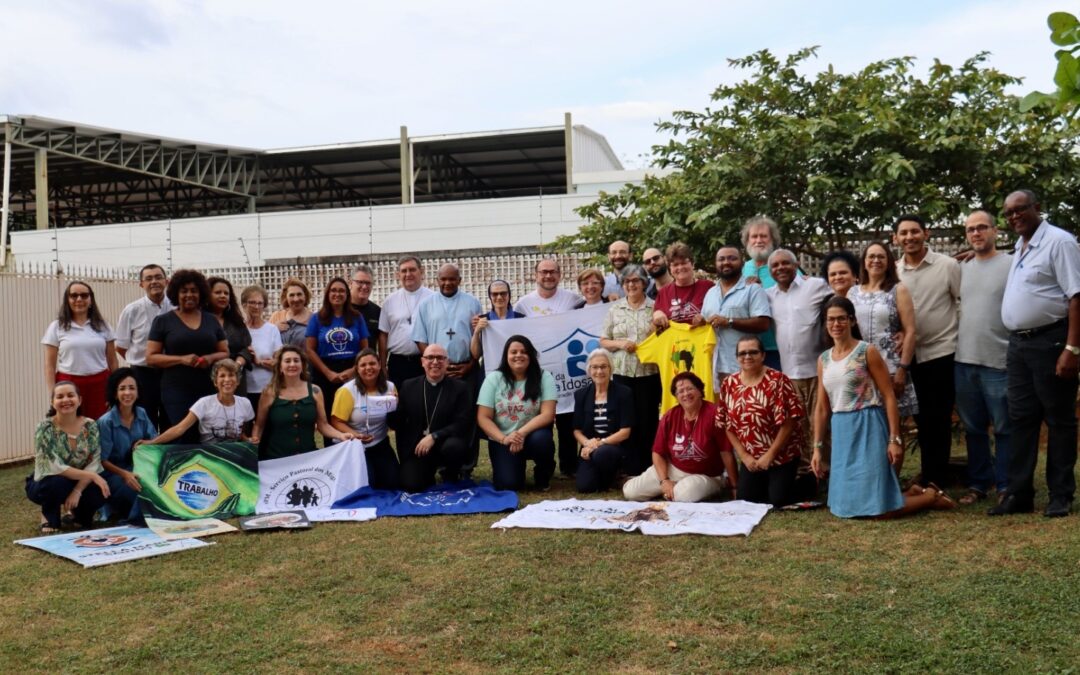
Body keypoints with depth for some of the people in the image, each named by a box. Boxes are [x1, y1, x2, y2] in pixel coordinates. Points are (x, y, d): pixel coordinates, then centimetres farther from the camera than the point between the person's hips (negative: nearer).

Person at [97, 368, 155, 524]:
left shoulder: (141, 414, 0)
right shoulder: (106, 422, -15)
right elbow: (102, 460, -13)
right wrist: (124, 474, -27)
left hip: (137, 468, 5)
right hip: (114, 472, -5)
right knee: (142, 488, -32)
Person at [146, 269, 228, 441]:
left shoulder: (211, 320, 12)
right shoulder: (163, 321, 4)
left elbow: (225, 353, 15)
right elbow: (151, 358, 0)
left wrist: (211, 358, -7)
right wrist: (181, 359, -14)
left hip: (209, 390, 2)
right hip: (176, 391, -2)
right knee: (183, 439, -10)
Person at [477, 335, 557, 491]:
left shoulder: (544, 377, -5)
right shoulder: (493, 378, -3)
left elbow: (548, 414, -13)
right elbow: (483, 418, -6)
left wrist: (522, 433, -27)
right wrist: (504, 439, -21)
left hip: (532, 435, 0)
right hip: (502, 441, 0)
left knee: (541, 440, -35)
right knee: (507, 485, -20)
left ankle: (543, 473, -1)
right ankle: (517, 466, 19)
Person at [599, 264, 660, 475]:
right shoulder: (614, 309, 8)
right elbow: (603, 341, 8)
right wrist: (620, 343, -9)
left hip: (650, 372, -2)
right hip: (622, 372, 2)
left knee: (648, 419, 3)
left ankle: (648, 468, 13)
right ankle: (631, 468, 13)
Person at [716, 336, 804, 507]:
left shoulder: (777, 380, -14)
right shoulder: (729, 385, -1)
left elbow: (789, 422, -16)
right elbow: (727, 426, 2)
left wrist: (770, 455, -16)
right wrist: (744, 456, -5)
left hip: (781, 455, -4)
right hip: (750, 458, 4)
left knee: (777, 501, -10)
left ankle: (802, 483, 20)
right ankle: (767, 484, 29)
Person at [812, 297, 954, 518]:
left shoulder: (867, 352, -7)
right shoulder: (823, 359, 9)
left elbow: (889, 396, -9)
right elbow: (822, 408, 12)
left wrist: (895, 439, -15)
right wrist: (817, 448, 8)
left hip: (868, 427, -6)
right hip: (841, 433, 6)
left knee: (880, 507, -6)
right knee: (847, 504, 12)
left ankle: (932, 496, 19)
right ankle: (914, 493, 29)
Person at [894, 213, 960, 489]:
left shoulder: (948, 265, -5)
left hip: (943, 352, -4)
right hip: (911, 356, 4)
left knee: (939, 419, 1)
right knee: (922, 419, 11)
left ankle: (937, 479, 11)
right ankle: (929, 477, 22)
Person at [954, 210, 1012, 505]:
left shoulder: (1011, 265, -3)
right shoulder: (961, 268, 13)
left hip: (999, 361, -5)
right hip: (964, 361, 5)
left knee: (1004, 428, 3)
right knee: (973, 428, 12)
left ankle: (1005, 486, 12)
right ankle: (978, 483, 22)